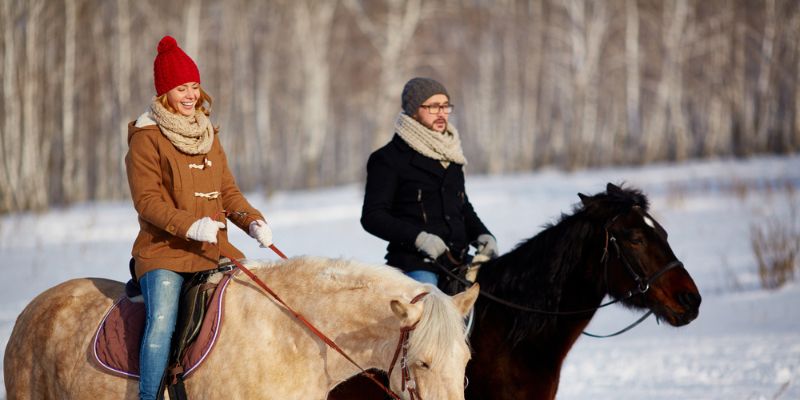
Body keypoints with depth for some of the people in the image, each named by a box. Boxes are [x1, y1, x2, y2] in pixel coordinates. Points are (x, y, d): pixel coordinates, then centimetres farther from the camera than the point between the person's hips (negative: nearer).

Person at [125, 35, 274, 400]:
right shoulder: (147, 138, -4)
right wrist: (190, 226, -25)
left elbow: (228, 191, 19)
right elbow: (147, 200, -12)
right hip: (163, 250, -7)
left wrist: (252, 221, 0)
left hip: (214, 248, 7)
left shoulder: (208, 135, 18)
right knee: (162, 320, -26)